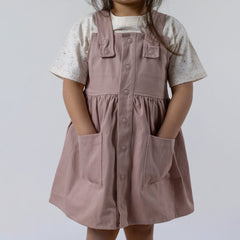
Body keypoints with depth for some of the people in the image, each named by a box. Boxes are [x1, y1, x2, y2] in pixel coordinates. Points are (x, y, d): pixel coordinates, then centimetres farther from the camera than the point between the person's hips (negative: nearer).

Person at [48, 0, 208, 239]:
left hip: (149, 139, 1)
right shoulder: (87, 27, 4)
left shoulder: (171, 29, 5)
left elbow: (183, 90, 0)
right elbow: (71, 87, -1)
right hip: (98, 135, 0)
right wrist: (90, 139, -12)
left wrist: (163, 142, -10)